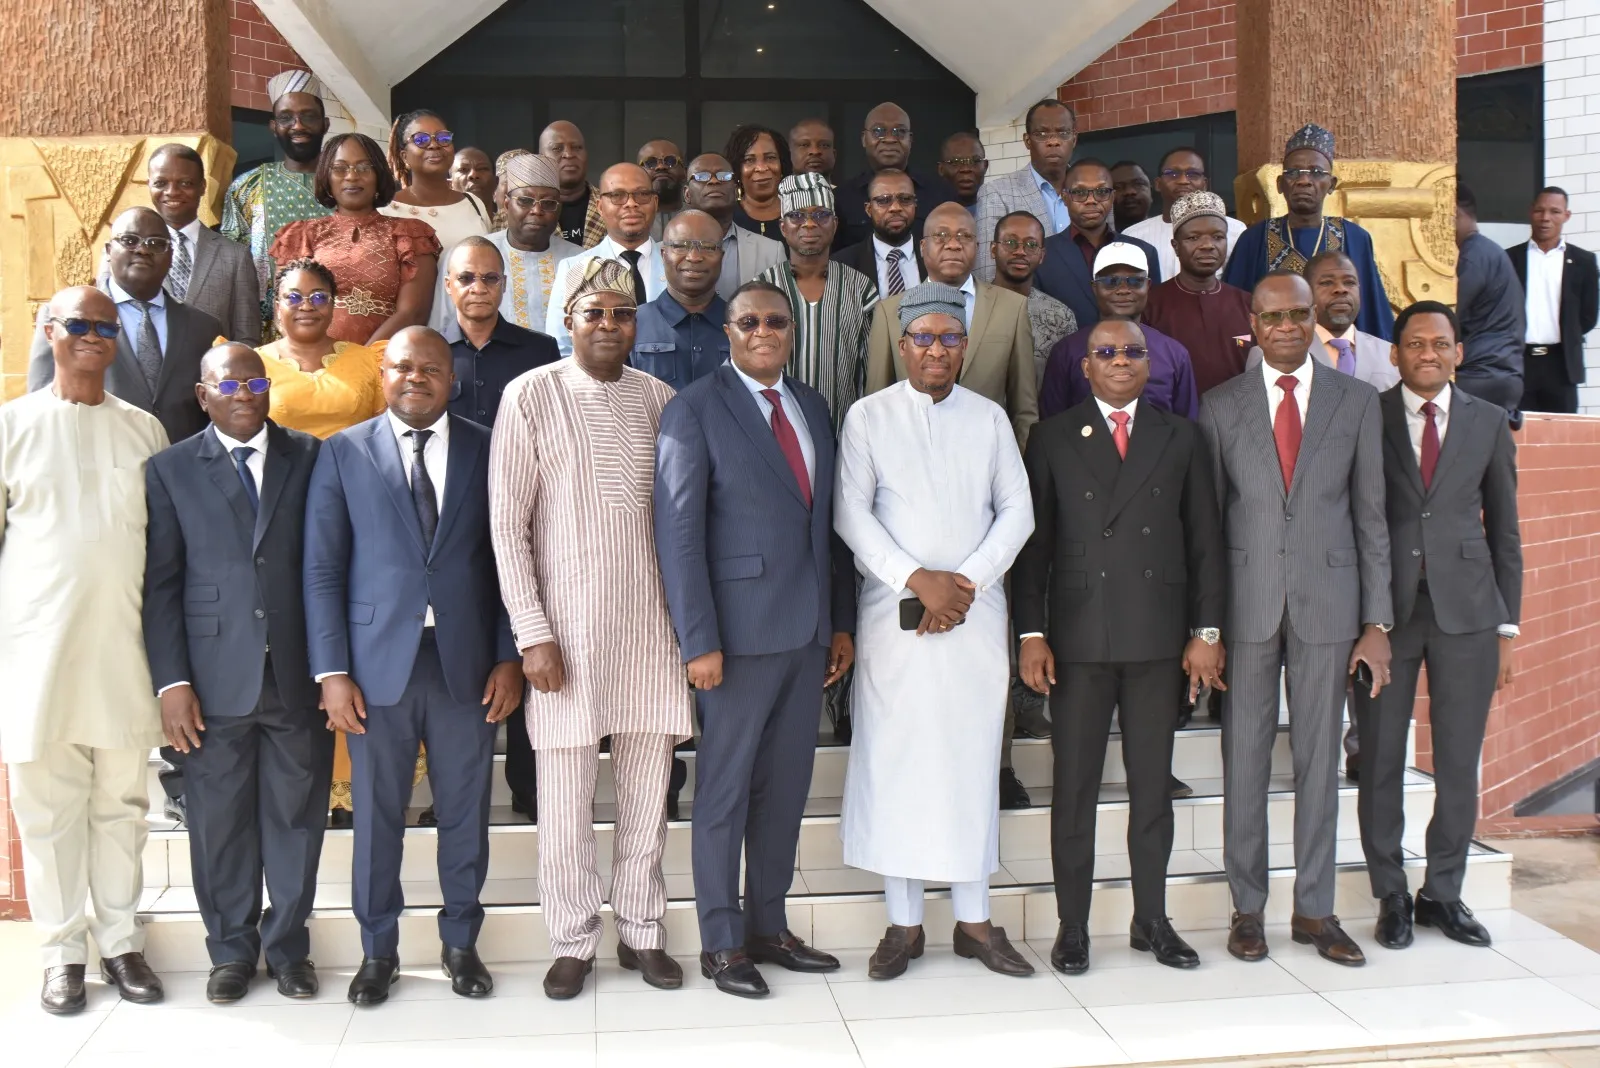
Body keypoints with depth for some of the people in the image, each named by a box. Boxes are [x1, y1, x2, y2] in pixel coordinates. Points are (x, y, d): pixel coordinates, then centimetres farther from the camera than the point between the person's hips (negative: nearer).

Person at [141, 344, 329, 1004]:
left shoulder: (310, 458, 5)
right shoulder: (171, 470, 5)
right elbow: (160, 584, 1)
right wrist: (171, 682, -6)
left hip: (298, 675, 1)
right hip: (214, 679, 0)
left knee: (296, 817, 8)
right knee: (220, 822, 9)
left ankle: (288, 945, 25)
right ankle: (231, 950, 26)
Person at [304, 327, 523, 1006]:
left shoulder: (485, 451, 6)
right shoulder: (343, 453, 4)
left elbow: (506, 562, 5)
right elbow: (322, 569, 1)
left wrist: (508, 657, -1)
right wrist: (332, 672, -5)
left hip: (467, 663, 1)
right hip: (377, 663, 0)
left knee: (465, 812, 9)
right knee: (377, 814, 9)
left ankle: (461, 942, 27)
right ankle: (378, 951, 26)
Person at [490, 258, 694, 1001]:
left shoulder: (659, 398, 7)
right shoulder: (531, 395, -2)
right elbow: (507, 525, -4)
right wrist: (533, 633, -9)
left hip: (652, 621, 3)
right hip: (567, 625, -3)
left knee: (648, 792, 10)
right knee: (564, 799, 4)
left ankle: (642, 931, 25)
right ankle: (573, 942, 20)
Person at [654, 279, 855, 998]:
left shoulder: (813, 408, 14)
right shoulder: (694, 411, -5)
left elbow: (830, 520, 15)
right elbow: (678, 532, -10)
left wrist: (841, 622, 10)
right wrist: (699, 640, -15)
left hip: (808, 630, 6)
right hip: (739, 631, -6)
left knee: (787, 784, 13)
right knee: (726, 788, 5)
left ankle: (768, 926, 27)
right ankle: (722, 942, 17)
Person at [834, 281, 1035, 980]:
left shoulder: (990, 418, 11)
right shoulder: (868, 416, 4)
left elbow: (1017, 511, 7)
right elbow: (851, 512, -4)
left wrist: (966, 582, -7)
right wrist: (918, 579, -13)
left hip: (977, 614, 2)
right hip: (895, 613, -2)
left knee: (973, 761, 4)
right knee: (894, 760, -1)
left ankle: (974, 920, 14)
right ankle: (904, 923, 9)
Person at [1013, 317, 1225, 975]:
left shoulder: (1181, 439, 9)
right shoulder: (1053, 439, 5)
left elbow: (1205, 541, 8)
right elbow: (1034, 542, 2)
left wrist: (1206, 631, 3)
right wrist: (1031, 633, -5)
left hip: (1159, 637, 2)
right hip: (1079, 638, -2)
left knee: (1154, 785, 9)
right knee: (1074, 788, 3)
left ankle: (1152, 921, 22)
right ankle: (1072, 928, 13)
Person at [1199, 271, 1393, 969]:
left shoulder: (1357, 401, 5)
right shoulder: (1221, 407, 3)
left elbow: (1370, 516, 4)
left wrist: (1377, 623, 0)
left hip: (1329, 603, 1)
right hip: (1247, 604, 0)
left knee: (1320, 756, 8)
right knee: (1245, 756, 5)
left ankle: (1315, 910, 20)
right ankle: (1247, 907, 18)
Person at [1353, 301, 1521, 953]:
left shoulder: (1488, 424, 8)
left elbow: (1504, 532, 10)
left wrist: (1506, 627, 6)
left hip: (1466, 610, 2)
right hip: (1385, 608, -2)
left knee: (1460, 762, 7)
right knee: (1381, 760, 4)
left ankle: (1443, 894, 22)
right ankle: (1391, 897, 18)